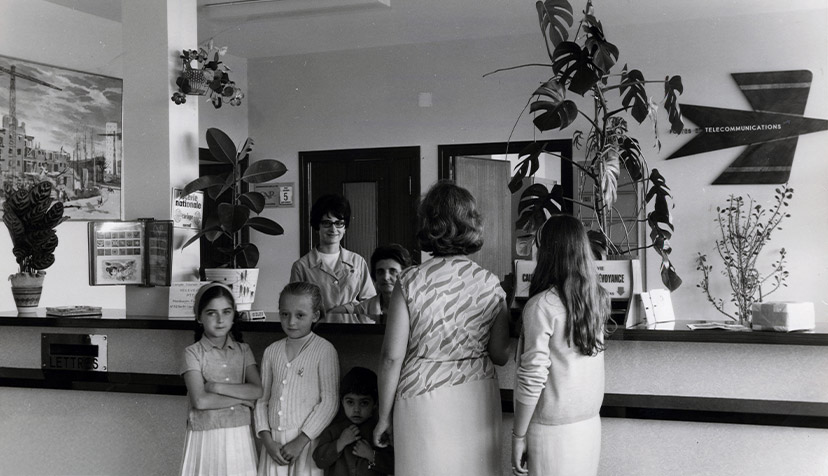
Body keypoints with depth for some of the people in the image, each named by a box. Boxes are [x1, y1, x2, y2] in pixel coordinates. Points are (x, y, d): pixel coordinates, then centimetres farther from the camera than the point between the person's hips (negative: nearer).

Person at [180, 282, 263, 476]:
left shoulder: (243, 350, 6)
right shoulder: (193, 353, -5)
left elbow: (258, 391, -8)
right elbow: (200, 401, -16)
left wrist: (216, 387, -14)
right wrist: (241, 397, -10)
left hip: (239, 436, 3)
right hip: (206, 436, -3)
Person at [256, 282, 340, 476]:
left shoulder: (324, 350, -4)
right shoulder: (271, 351, 10)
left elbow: (329, 401, -8)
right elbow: (262, 398, 11)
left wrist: (300, 441, -12)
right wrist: (267, 439, -2)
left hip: (307, 440, -4)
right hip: (274, 442, 4)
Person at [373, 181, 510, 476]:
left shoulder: (410, 282, -10)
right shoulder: (490, 285, -4)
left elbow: (392, 357, -8)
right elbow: (500, 355, 1)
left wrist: (384, 417, 2)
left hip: (424, 397, -2)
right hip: (478, 397, 2)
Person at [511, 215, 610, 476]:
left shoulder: (542, 305, -17)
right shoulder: (598, 299, 1)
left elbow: (533, 377, -16)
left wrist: (518, 436, -9)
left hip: (552, 428, -6)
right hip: (590, 423, 6)